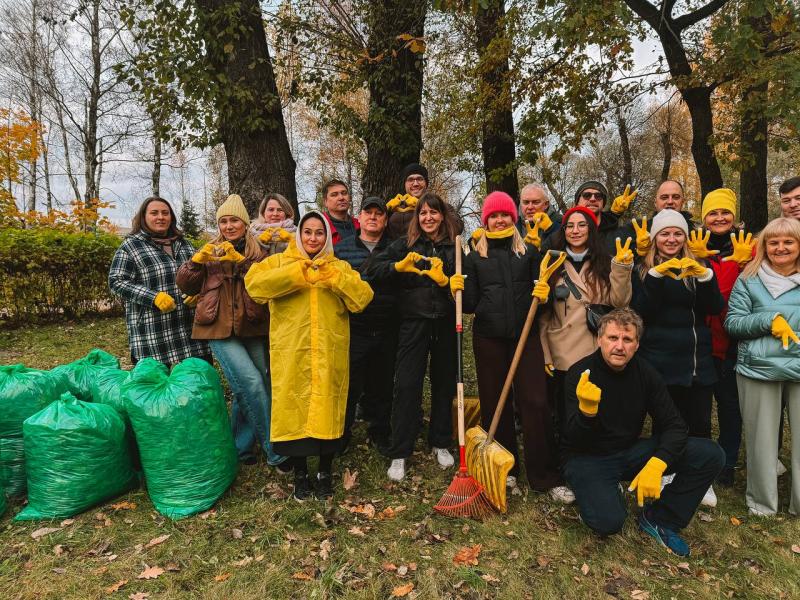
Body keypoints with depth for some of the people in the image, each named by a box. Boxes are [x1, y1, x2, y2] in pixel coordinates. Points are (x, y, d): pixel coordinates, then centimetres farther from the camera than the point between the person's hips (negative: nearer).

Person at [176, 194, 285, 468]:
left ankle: (240, 449, 26)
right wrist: (198, 259, -9)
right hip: (220, 329, -1)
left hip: (252, 329, 2)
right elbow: (186, 285, 7)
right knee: (252, 383, -15)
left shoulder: (259, 251, 8)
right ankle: (273, 448, -3)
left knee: (245, 392, 7)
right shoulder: (211, 251, 10)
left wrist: (239, 260, -22)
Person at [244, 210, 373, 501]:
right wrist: (295, 274, -15)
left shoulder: (340, 267, 14)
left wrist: (334, 278, -13)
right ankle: (300, 474, 23)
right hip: (291, 354, -1)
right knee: (295, 408, 4)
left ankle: (325, 472, 26)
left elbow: (363, 298, -1)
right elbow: (253, 283, -9)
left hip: (329, 354, 1)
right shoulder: (280, 262, 10)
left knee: (327, 407, 5)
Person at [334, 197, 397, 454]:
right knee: (349, 385, 3)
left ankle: (379, 432, 32)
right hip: (353, 330, -1)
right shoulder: (341, 249, 6)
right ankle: (340, 435, 23)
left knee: (382, 385, 13)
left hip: (386, 332, 1)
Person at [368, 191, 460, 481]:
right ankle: (399, 454, 8)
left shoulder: (455, 247, 6)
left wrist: (445, 281, -14)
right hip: (413, 323, -2)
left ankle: (440, 443, 30)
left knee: (444, 383, 11)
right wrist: (399, 266, -22)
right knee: (407, 385, -3)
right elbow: (374, 270, -4)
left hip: (446, 324, 2)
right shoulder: (404, 244, 4)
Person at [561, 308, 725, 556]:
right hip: (588, 458, -5)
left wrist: (655, 465, -24)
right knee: (608, 521, -31)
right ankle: (593, 493, 6)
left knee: (711, 454, -10)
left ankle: (659, 519, 5)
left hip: (630, 451, 5)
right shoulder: (580, 374, -19)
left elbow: (674, 426, -6)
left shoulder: (645, 373, -5)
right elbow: (575, 441, -24)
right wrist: (586, 410, -46)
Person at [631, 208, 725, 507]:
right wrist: (656, 276, -22)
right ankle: (665, 475, 22)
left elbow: (716, 308, -3)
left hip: (699, 360, 3)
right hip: (661, 362, -3)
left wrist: (704, 276, -20)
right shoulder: (644, 270, 3)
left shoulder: (696, 267, 10)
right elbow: (640, 312, -12)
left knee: (701, 423, 8)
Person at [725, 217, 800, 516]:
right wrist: (769, 319, -15)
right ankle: (762, 503, 25)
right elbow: (732, 323, -2)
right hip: (760, 368, -1)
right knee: (762, 439, 8)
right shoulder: (749, 279, 3)